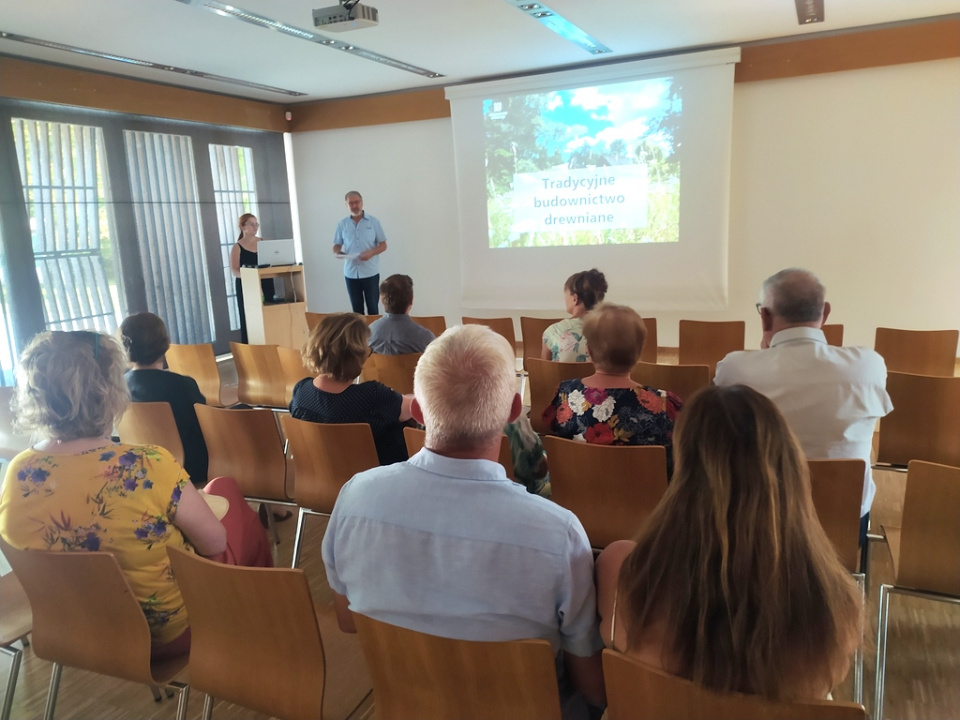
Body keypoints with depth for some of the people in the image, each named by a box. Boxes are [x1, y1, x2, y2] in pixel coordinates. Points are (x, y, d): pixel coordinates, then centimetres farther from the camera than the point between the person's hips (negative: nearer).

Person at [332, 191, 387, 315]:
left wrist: (372, 252, -19)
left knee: (372, 307, 3)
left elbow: (383, 245, 1)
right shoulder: (342, 224, 5)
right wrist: (337, 252, -14)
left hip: (370, 272, -2)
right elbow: (337, 245, 11)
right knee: (356, 308, 8)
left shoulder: (373, 221, -1)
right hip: (351, 273, 2)